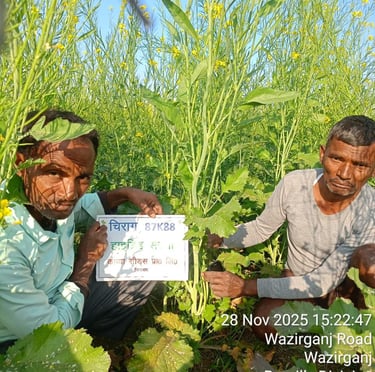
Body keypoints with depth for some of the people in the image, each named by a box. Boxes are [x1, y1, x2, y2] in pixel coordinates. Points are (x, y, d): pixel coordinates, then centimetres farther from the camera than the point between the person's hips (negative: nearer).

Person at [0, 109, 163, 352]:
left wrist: (126, 193, -6)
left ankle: (103, 341, 24)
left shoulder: (52, 202, -15)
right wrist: (86, 262, -17)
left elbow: (82, 207, 11)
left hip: (60, 301, 7)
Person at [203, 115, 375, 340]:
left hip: (346, 286, -2)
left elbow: (325, 281, -28)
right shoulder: (294, 184, -22)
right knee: (264, 326, -24)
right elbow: (261, 229, -4)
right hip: (299, 277, 2)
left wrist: (246, 286, -31)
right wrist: (219, 239, -23)